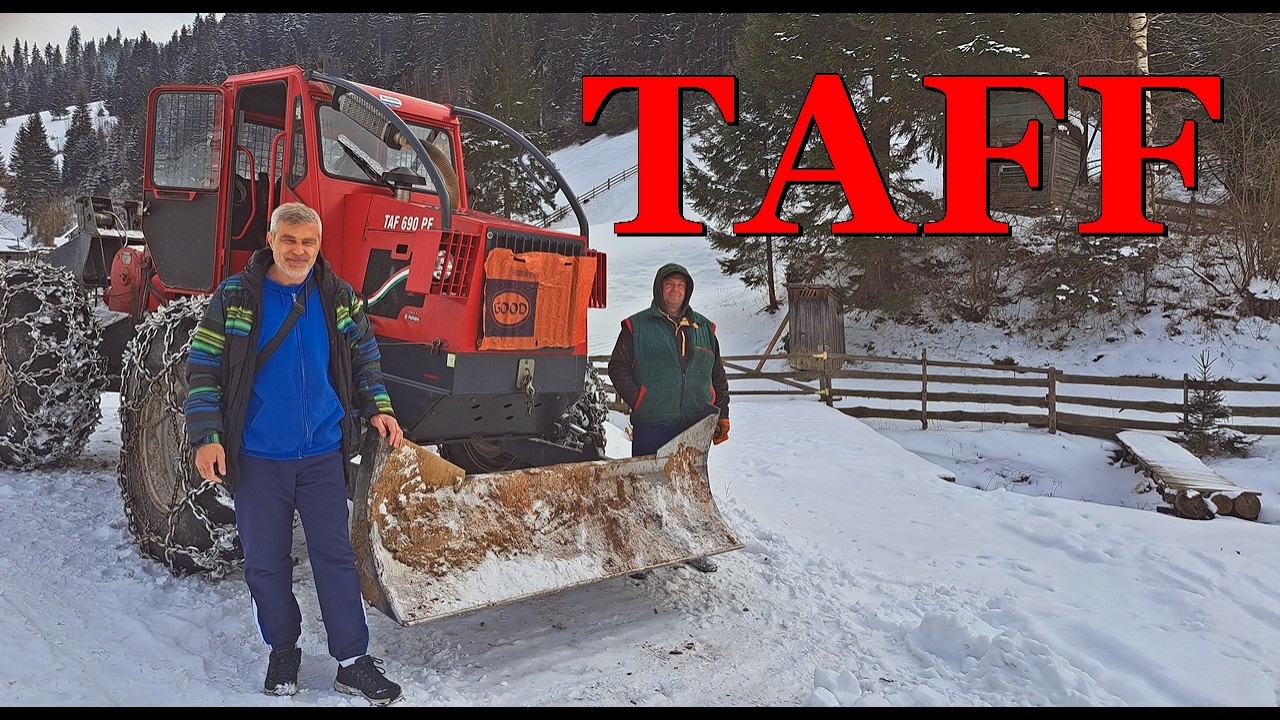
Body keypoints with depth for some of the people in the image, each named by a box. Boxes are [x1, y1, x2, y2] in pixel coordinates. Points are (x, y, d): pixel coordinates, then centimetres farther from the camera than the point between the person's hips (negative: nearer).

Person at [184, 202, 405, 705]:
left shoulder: (338, 297, 2)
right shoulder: (235, 297, -5)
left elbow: (364, 355, 16)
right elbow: (202, 369, -4)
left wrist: (377, 408, 4)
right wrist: (206, 437, -11)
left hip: (323, 454, 1)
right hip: (257, 457, -1)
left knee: (335, 554, 3)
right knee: (266, 562, 9)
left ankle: (353, 661, 11)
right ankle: (283, 653, 27)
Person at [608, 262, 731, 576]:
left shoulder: (704, 329, 15)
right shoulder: (638, 326, 2)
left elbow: (718, 377, 18)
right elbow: (617, 367, 2)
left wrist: (722, 415, 12)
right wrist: (638, 402, -8)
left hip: (695, 428, 4)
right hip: (651, 426, -4)